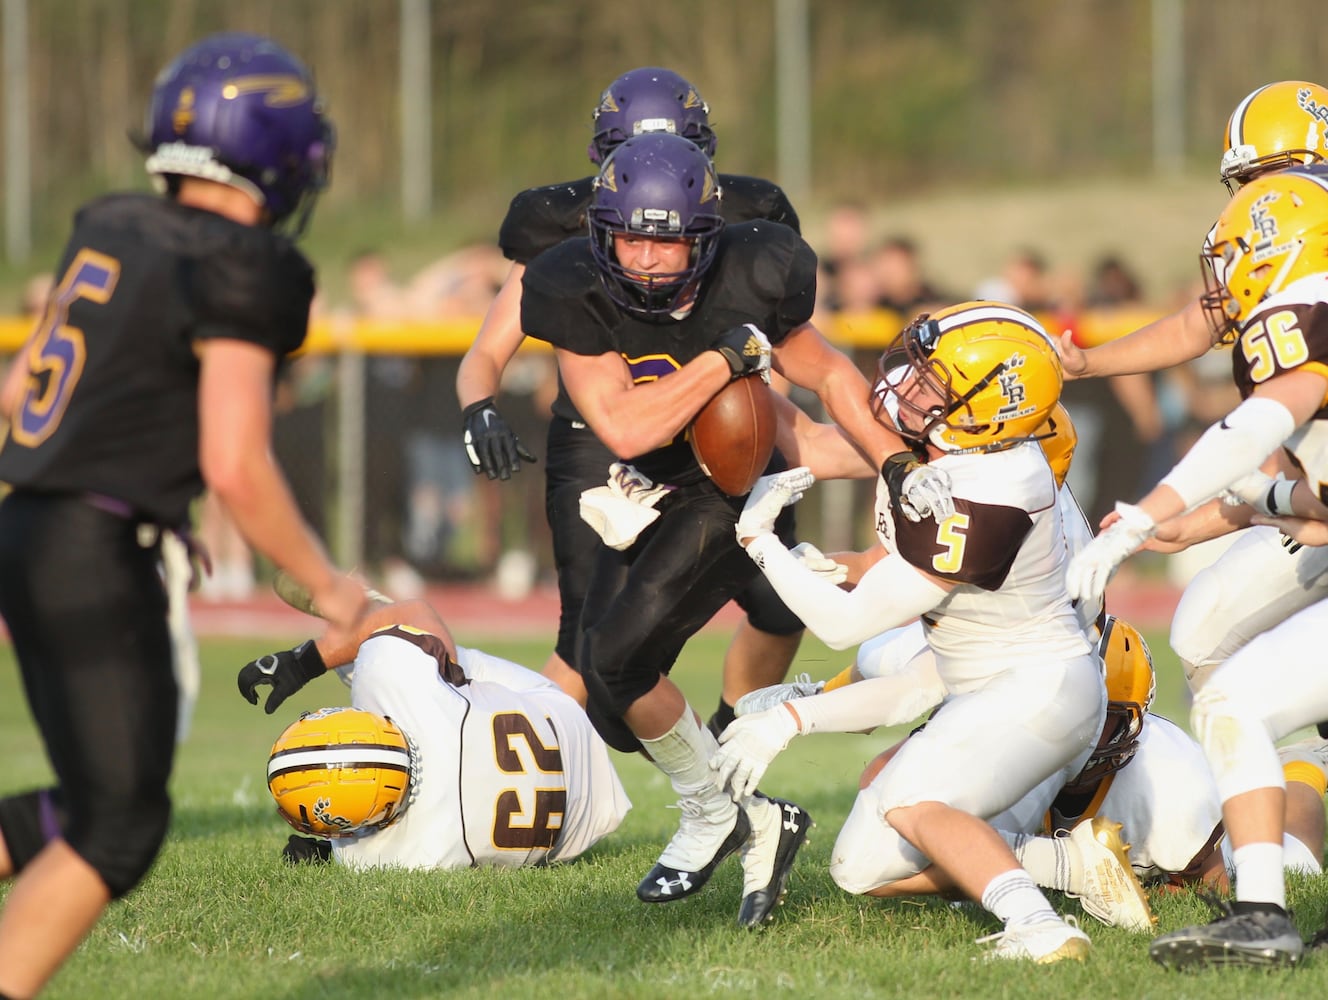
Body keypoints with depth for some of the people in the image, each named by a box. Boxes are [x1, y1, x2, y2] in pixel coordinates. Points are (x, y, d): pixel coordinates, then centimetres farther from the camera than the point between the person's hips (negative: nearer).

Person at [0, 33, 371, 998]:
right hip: (97, 558, -8)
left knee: (95, 807, 17)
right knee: (119, 825, -1)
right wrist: (327, 583, -5)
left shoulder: (111, 233, 10)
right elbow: (237, 469, -18)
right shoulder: (236, 276, -13)